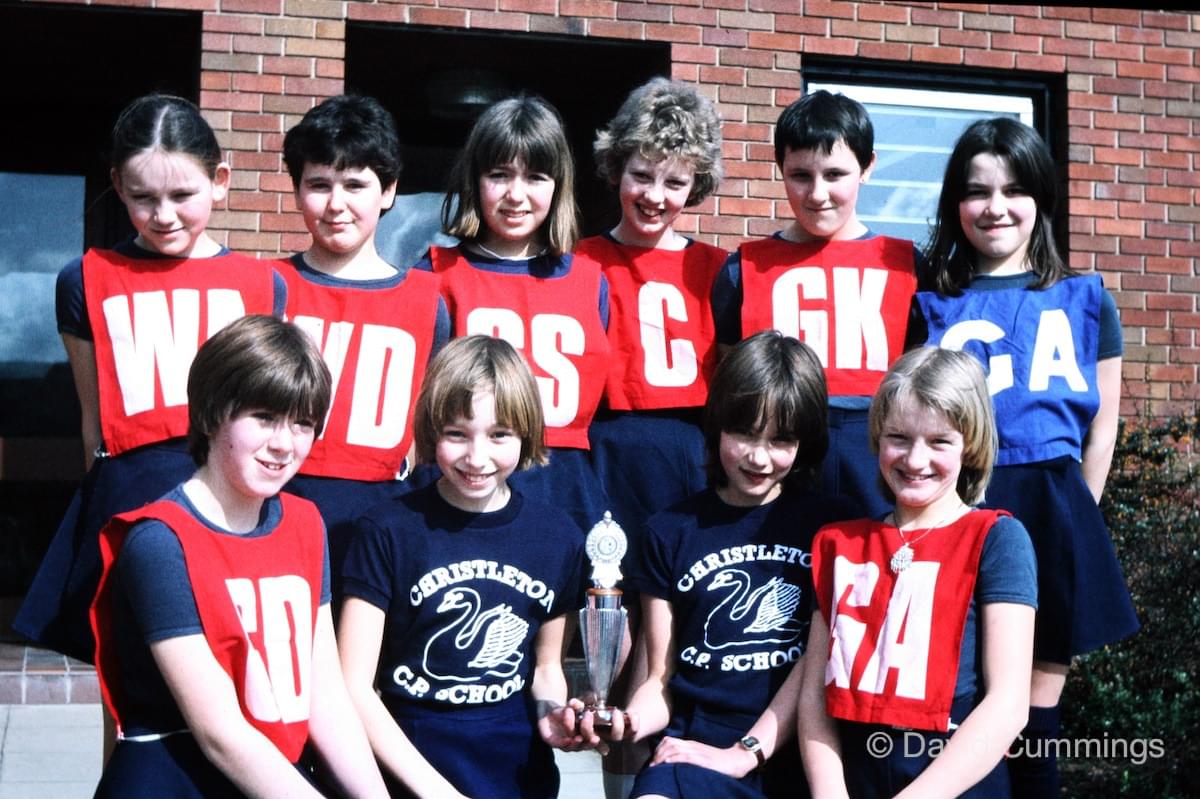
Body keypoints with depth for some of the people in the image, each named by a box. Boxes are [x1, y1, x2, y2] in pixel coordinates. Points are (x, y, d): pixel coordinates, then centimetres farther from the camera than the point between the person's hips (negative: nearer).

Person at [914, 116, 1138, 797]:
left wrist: (1074, 518, 7)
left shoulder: (1086, 302, 9)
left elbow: (1101, 429, 11)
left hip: (1052, 511, 1)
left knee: (1038, 700, 5)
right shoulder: (929, 306, 6)